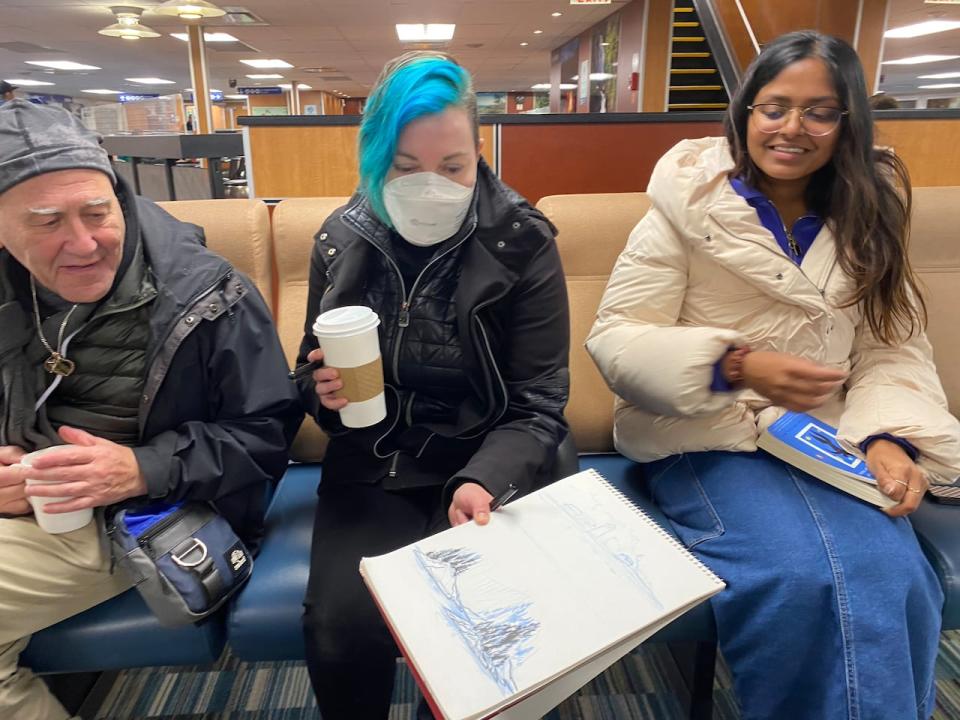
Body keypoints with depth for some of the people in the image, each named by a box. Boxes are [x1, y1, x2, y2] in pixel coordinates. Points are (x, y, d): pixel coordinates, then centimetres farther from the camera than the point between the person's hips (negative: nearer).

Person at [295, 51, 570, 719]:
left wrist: (484, 481, -27)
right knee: (342, 628, -20)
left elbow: (539, 405, -9)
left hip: (487, 468, -1)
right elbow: (314, 381, 15)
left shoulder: (523, 242, -7)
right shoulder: (341, 240, 1)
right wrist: (324, 393, -10)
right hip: (373, 470, 2)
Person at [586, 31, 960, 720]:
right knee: (803, 580, -28)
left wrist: (888, 437, -13)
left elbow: (896, 348, 7)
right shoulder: (691, 203, -3)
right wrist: (735, 365, -23)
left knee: (895, 581, -23)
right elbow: (614, 338, -9)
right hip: (709, 438, -3)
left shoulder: (867, 217, 11)